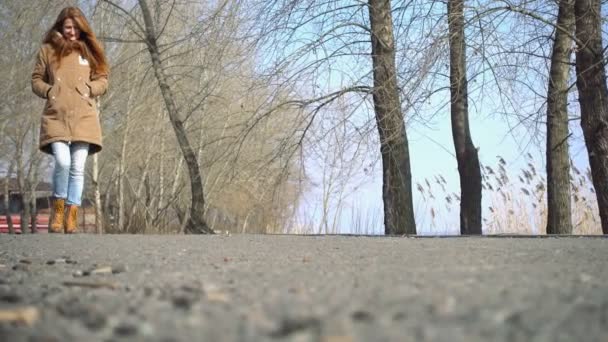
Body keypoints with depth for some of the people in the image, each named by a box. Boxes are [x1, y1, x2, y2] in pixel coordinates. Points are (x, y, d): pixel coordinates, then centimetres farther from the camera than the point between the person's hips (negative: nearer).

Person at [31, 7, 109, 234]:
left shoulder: (89, 50, 13)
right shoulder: (48, 50, 10)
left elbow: (102, 80, 13)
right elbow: (36, 80, 15)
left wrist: (89, 88, -4)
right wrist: (49, 91, -3)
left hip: (84, 117, 1)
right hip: (56, 116, -1)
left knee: (78, 168, -2)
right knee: (62, 162, -18)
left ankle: (71, 217, 4)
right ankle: (58, 209, 2)